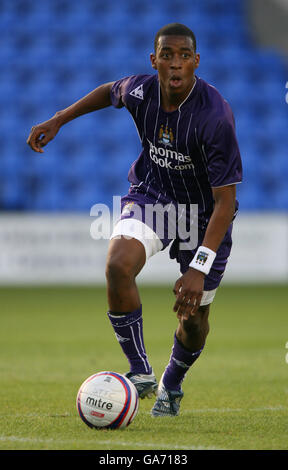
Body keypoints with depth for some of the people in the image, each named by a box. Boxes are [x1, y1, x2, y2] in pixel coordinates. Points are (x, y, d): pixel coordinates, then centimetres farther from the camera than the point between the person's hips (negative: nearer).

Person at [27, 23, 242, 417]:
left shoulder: (215, 116, -33)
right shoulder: (139, 92, -18)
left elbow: (225, 199, -30)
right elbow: (109, 92, 11)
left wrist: (199, 269, -35)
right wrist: (57, 121, 9)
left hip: (204, 211, -2)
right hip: (152, 194, 3)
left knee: (193, 317, 7)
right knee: (118, 266, -27)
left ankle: (171, 386, 40)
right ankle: (141, 374, -13)